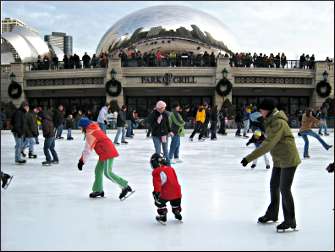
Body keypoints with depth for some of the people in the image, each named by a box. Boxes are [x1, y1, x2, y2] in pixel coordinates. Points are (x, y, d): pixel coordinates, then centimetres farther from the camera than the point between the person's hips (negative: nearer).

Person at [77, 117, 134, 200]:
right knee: (98, 170, 15)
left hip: (107, 153, -10)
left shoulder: (90, 134, -13)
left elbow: (88, 149, -15)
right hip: (104, 153, 10)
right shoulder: (95, 129, 18)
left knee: (107, 173, -11)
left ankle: (125, 187, -11)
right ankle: (98, 190, 23)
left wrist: (82, 161, -8)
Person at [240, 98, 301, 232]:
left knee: (284, 189, -5)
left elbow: (268, 144, -33)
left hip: (288, 160, -10)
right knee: (274, 186, 18)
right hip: (278, 160, 10)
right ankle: (272, 214, 35)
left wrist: (249, 158, -36)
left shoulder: (279, 123, -25)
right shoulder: (271, 121, 6)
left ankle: (290, 221, 7)